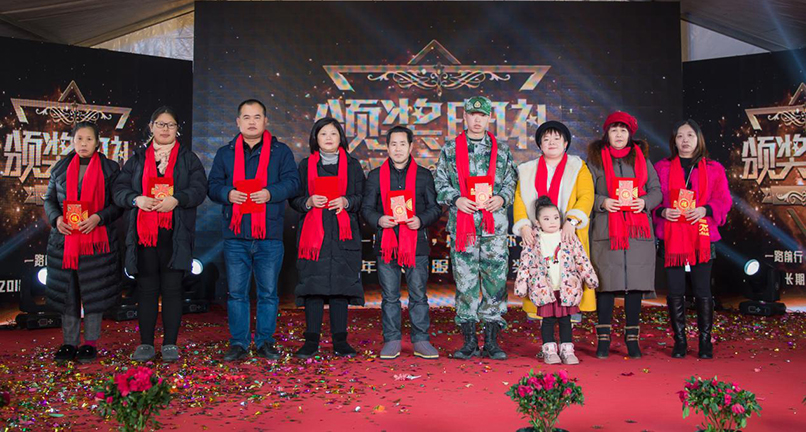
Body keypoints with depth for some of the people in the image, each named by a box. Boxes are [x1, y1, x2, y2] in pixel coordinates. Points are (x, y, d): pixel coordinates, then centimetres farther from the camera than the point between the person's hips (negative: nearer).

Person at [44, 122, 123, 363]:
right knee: (67, 292, 5)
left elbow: (118, 203, -1)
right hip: (65, 240, 3)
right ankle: (70, 343, 14)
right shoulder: (60, 169, 13)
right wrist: (56, 218, -7)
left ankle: (91, 343, 10)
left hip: (97, 240, -3)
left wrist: (98, 218, -17)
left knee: (94, 293, 1)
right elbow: (49, 199, 13)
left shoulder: (110, 169, 3)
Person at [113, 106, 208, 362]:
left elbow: (199, 189, -1)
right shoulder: (137, 158, 17)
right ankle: (146, 344, 10)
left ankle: (170, 344, 6)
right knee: (146, 288, 3)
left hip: (175, 235, -1)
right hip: (144, 233, 2)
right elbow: (119, 189, 9)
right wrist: (136, 199, -12)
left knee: (172, 288, -1)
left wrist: (176, 200, -18)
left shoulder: (188, 158, 11)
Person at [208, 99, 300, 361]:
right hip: (235, 234, 1)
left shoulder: (281, 151, 9)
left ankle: (265, 341, 16)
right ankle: (239, 343, 13)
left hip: (270, 234, -1)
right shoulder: (225, 153, 14)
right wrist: (228, 193, -13)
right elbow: (213, 185, 9)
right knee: (237, 292, 4)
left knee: (268, 292, 5)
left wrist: (270, 192, -19)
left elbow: (292, 182, -1)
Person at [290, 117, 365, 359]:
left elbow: (362, 197, 8)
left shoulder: (352, 165, 12)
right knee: (313, 284, -4)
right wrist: (309, 201, -10)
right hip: (313, 232, 0)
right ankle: (311, 341, 3)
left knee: (341, 284, -2)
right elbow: (295, 198, 10)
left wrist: (346, 201, -12)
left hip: (343, 233, 0)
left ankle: (340, 341, 5)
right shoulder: (306, 165, 14)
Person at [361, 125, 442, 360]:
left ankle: (421, 340, 11)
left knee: (418, 294, 2)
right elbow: (366, 207, 9)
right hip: (386, 243, 1)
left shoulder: (424, 175, 9)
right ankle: (392, 340, 13)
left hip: (416, 242, 0)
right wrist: (378, 220, -11)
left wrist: (421, 220, -11)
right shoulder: (375, 176, 10)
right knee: (390, 295, 4)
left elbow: (435, 207, 7)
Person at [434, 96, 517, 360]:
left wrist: (501, 198, -5)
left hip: (495, 224, 1)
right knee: (465, 282, 1)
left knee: (495, 280, -1)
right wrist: (456, 200, -8)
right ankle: (469, 340, 10)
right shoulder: (450, 149, 9)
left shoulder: (502, 150, 12)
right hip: (462, 225, -1)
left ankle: (491, 340, 9)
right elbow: (440, 183, 8)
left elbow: (511, 181, 14)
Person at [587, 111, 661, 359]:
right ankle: (603, 338, 5)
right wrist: (602, 202, -13)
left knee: (636, 283, 1)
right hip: (606, 230, -2)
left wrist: (645, 202, -6)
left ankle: (632, 338, 11)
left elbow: (656, 190, 14)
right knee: (606, 283, -4)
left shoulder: (641, 158, 16)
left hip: (638, 231, 2)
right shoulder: (596, 159, 9)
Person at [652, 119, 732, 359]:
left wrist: (705, 210, -12)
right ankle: (679, 341, 11)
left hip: (702, 237, 0)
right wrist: (662, 211, -10)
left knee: (703, 291, 2)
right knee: (675, 291, 1)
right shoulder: (662, 168, 10)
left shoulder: (714, 169, 10)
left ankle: (705, 341, 13)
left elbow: (724, 200, 6)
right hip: (671, 238, 0)